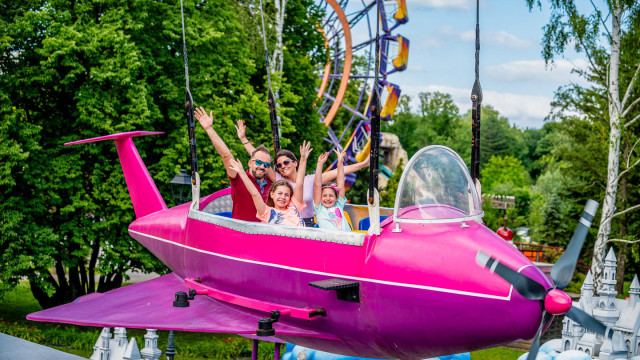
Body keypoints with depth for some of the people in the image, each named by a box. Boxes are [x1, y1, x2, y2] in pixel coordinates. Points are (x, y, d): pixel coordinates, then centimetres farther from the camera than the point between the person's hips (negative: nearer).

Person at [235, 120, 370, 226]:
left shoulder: (310, 180, 7)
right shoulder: (278, 180, 7)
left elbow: (337, 172, 4)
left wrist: (363, 163, 2)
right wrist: (244, 139, 6)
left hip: (307, 226, 0)